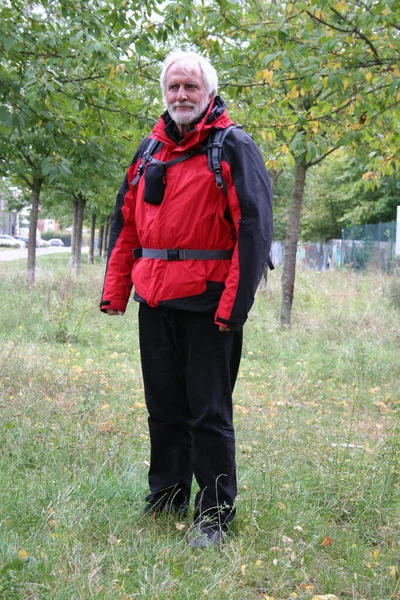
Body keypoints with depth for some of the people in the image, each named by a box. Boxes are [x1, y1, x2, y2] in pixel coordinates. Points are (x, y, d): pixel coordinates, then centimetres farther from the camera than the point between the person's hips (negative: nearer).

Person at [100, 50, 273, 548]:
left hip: (207, 301, -6)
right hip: (155, 300, 6)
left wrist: (235, 304, -18)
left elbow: (254, 227, -11)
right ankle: (165, 498, 29)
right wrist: (114, 291, 9)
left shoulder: (233, 148, -4)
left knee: (209, 410, 0)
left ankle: (215, 514, 10)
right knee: (164, 405, 15)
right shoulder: (150, 150, 15)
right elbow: (126, 223, 17)